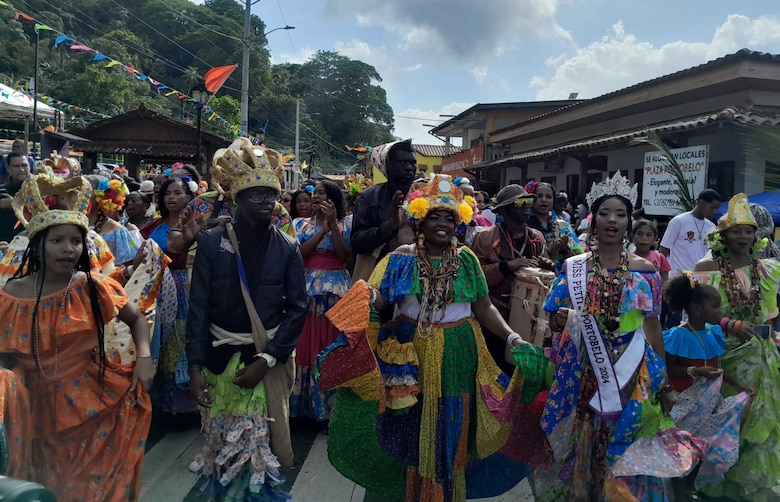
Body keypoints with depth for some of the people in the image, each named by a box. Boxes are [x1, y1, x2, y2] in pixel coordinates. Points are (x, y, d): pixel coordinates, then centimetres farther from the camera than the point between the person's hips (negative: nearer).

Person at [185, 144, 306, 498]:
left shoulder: (288, 248, -2)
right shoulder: (212, 242, -4)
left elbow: (296, 309, -4)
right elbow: (198, 306, -4)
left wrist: (265, 360, -12)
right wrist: (195, 366, -9)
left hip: (270, 358, 0)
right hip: (221, 358, 0)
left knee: (268, 443, 6)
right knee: (223, 442, 12)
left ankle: (262, 490, 32)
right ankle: (225, 490, 38)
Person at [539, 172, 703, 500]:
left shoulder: (645, 271, 3)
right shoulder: (572, 267, 1)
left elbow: (652, 326, 5)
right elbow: (553, 320, 5)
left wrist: (663, 380, 5)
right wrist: (558, 319, -18)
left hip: (634, 373, 1)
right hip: (585, 371, 0)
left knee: (626, 452, 5)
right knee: (583, 449, 8)